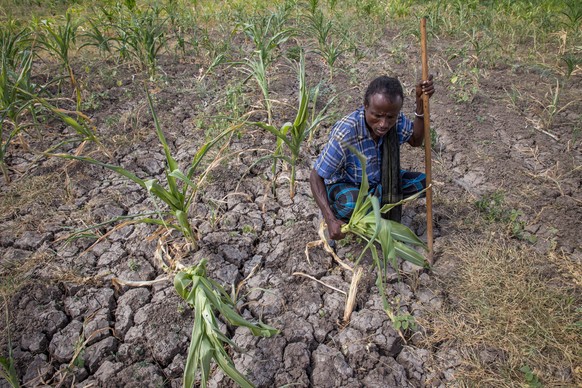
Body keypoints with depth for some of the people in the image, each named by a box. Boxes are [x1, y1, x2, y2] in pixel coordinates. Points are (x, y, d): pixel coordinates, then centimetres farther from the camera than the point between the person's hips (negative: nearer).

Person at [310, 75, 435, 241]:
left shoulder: (396, 119, -18)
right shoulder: (345, 133, -35)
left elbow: (416, 141, 1)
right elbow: (316, 176, -28)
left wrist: (421, 103, -16)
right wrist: (330, 220, -37)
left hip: (377, 180, 6)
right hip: (344, 185, -5)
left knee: (421, 183, -10)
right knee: (352, 204, -38)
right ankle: (336, 211, -2)